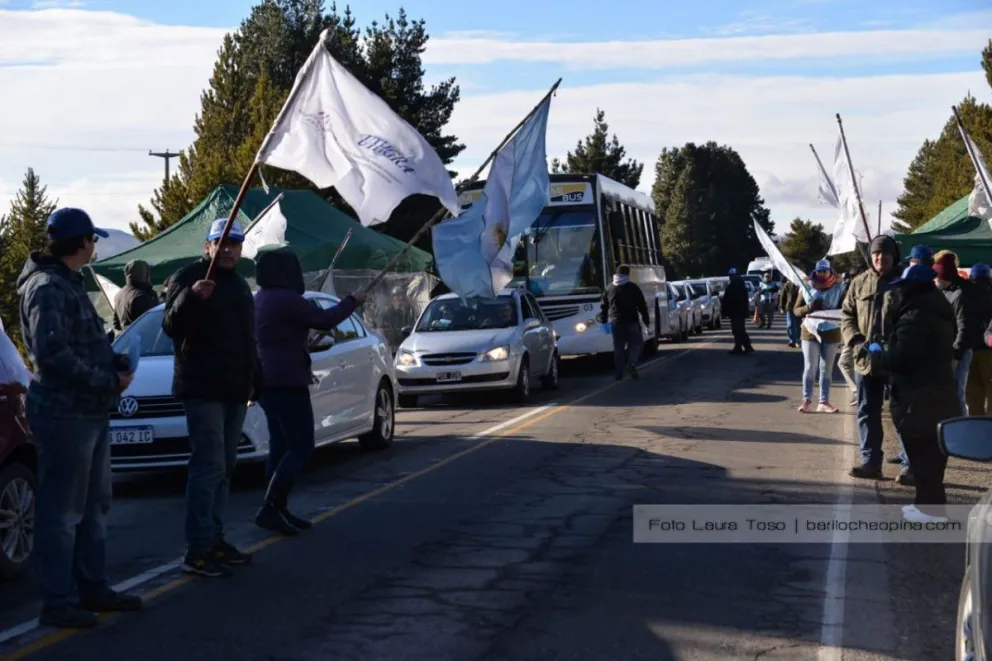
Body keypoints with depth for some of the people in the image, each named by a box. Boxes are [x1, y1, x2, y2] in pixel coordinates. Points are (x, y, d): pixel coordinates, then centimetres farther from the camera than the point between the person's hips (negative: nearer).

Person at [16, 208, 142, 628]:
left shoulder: (69, 284, 18)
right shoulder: (48, 287, -14)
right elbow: (52, 352, -23)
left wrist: (116, 364, 2)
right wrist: (107, 381, -19)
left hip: (92, 411, 11)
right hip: (65, 413, -11)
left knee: (93, 506, 18)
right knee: (61, 510, -4)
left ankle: (93, 588, 29)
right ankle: (56, 602, 2)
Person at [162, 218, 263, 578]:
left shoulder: (239, 285, 19)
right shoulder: (188, 277, -6)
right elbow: (171, 326, -19)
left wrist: (255, 380, 23)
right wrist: (191, 297, -35)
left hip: (234, 391, 9)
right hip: (202, 390, -8)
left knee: (224, 468, 12)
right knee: (209, 467, -14)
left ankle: (214, 539, 19)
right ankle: (198, 551, -13)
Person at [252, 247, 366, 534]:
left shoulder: (261, 298, 12)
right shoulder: (286, 298, -18)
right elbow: (325, 319, -12)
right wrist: (352, 301, 0)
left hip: (269, 382, 10)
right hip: (286, 383, -10)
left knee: (280, 446, 12)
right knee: (301, 448, -9)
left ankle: (279, 510, 12)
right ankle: (270, 509, -15)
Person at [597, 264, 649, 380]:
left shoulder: (609, 289, 8)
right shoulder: (633, 288, -4)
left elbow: (604, 307, 11)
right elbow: (642, 306, -4)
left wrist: (603, 320, 19)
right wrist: (646, 320, 2)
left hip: (615, 323, 3)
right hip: (631, 322, -3)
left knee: (618, 347, 8)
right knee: (637, 343, 8)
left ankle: (619, 372, 4)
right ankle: (632, 363, -16)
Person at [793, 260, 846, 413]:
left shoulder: (839, 288, 0)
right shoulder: (807, 287, 2)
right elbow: (796, 310, 4)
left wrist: (829, 310, -23)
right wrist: (808, 308, -18)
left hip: (831, 332, 0)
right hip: (810, 331, 0)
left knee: (827, 369, 6)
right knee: (809, 367, -3)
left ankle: (824, 402, 9)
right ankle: (806, 400, 3)